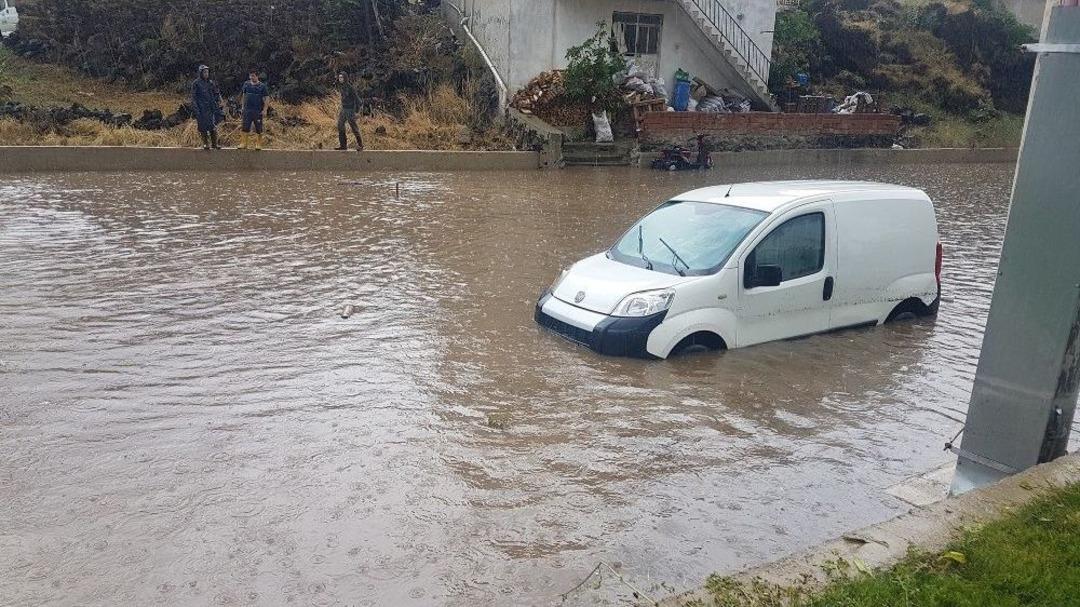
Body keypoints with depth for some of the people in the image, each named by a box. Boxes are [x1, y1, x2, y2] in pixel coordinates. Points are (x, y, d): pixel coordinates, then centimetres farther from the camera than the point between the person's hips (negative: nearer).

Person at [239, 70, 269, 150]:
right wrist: (243, 107, 12)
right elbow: (244, 96, 16)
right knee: (244, 128, 0)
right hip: (247, 110, 3)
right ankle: (244, 144, 5)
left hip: (258, 111, -3)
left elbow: (265, 99, -3)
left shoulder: (262, 86, -2)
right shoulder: (246, 84, 9)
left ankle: (258, 145, 13)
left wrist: (264, 110, -10)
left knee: (258, 129, 3)